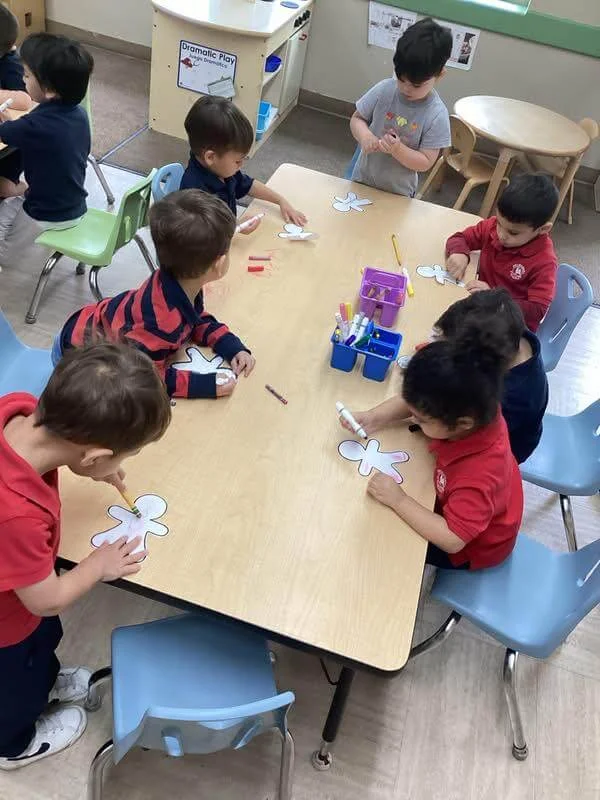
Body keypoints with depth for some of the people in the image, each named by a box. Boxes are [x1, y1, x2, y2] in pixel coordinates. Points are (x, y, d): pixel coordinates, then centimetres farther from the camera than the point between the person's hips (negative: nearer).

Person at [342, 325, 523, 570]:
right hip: (458, 503, 6)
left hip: (474, 547, -6)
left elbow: (452, 539, -40)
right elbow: (411, 402, -10)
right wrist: (373, 418, -22)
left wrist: (397, 500, -38)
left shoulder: (478, 476, -46)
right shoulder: (474, 407, -28)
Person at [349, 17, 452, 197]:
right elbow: (357, 119, -1)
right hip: (362, 179, 3)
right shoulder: (384, 90, -13)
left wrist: (397, 149, -33)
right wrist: (364, 136, -23)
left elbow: (425, 162, -17)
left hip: (398, 191, -2)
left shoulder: (437, 115, -19)